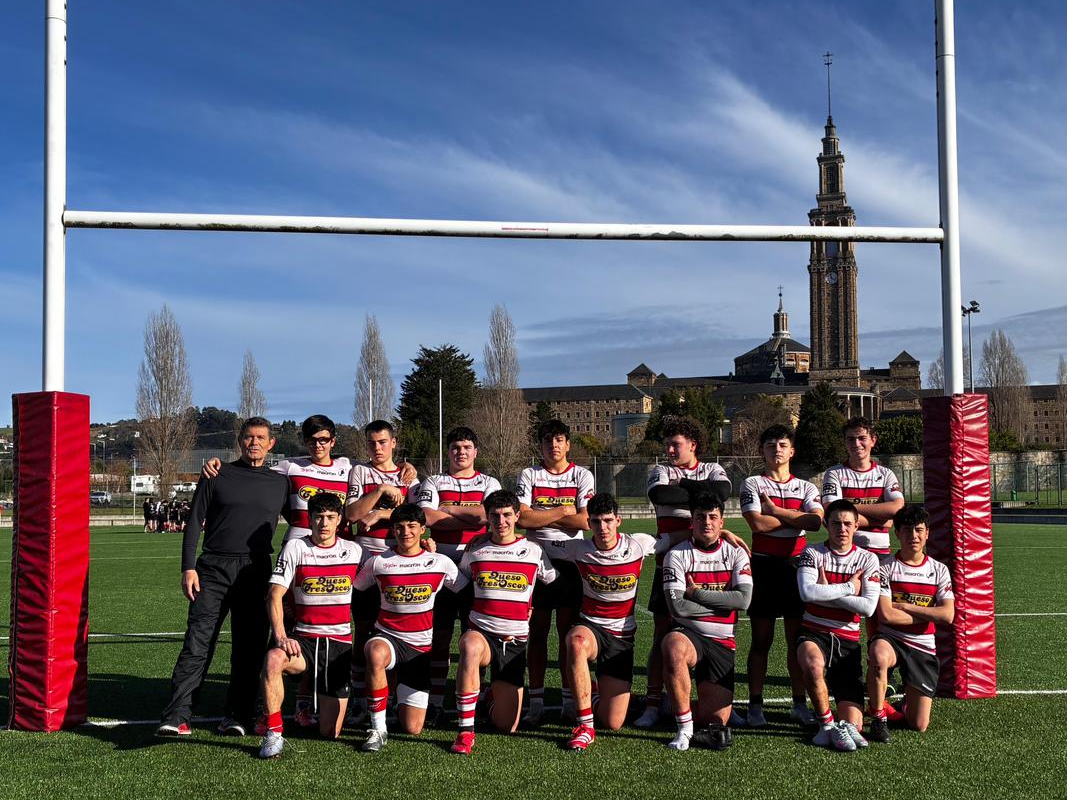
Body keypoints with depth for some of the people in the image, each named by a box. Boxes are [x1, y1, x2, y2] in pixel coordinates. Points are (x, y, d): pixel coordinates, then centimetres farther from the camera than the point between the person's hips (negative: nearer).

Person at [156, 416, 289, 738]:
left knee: (249, 646, 2)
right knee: (197, 644, -8)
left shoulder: (280, 483, 13)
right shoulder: (218, 476, 10)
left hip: (256, 572, 2)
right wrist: (188, 567, -3)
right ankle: (176, 717, -9)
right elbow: (194, 522, 7)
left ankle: (237, 716, 10)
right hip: (213, 568, -1)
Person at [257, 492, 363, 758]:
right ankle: (274, 733, -25)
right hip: (303, 639, -1)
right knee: (273, 659, -38)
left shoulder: (354, 551, 7)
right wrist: (280, 636, -19)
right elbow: (275, 596, -6)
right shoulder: (294, 548, 1)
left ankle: (324, 702, 35)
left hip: (340, 643, 1)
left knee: (330, 733, -1)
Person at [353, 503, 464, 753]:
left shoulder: (440, 563, 0)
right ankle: (378, 729, -26)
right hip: (387, 636, -1)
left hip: (421, 646, 1)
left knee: (412, 729, -2)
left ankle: (403, 698, 35)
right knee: (375, 654, -42)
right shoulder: (378, 562, -1)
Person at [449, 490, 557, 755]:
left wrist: (533, 607, 12)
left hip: (515, 642, 1)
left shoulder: (533, 551, 3)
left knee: (507, 727, -3)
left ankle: (498, 693, 34)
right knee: (471, 648, -42)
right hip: (480, 632, -1)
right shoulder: (474, 550, 5)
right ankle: (465, 730, -32)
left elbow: (553, 581, 18)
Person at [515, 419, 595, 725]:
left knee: (569, 631, 2)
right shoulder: (529, 475, 6)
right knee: (537, 631, 2)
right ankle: (536, 701, 7)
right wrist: (562, 512, -6)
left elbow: (585, 521, -8)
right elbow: (522, 518, -8)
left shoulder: (582, 476, 5)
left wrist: (541, 516, -5)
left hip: (571, 560, 0)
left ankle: (570, 700, 8)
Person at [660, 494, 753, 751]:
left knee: (717, 719, -9)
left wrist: (698, 593, -11)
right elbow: (677, 606, -12)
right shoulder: (677, 555, -1)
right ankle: (684, 727, -25)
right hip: (688, 633, -2)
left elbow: (744, 599, -8)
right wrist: (723, 602, -5)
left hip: (722, 642, 2)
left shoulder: (736, 554, 8)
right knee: (673, 648, -41)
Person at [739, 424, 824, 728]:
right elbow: (757, 523, -13)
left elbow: (816, 521, -8)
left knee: (797, 638, 5)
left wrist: (776, 510, -9)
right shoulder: (752, 484, 3)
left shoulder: (806, 487, 12)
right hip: (764, 565, -2)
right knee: (761, 639, 0)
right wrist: (798, 518, -4)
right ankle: (755, 705, 5)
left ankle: (799, 704, 13)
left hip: (797, 565, 3)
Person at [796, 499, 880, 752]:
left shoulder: (867, 559, 6)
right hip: (814, 633, -2)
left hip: (848, 640, 2)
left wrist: (827, 592, -11)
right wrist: (849, 587, -12)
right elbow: (807, 593, -20)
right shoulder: (812, 553, 0)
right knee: (813, 664, -41)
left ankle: (844, 726, 25)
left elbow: (868, 607, -9)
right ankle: (826, 724, -20)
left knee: (852, 726, -11)